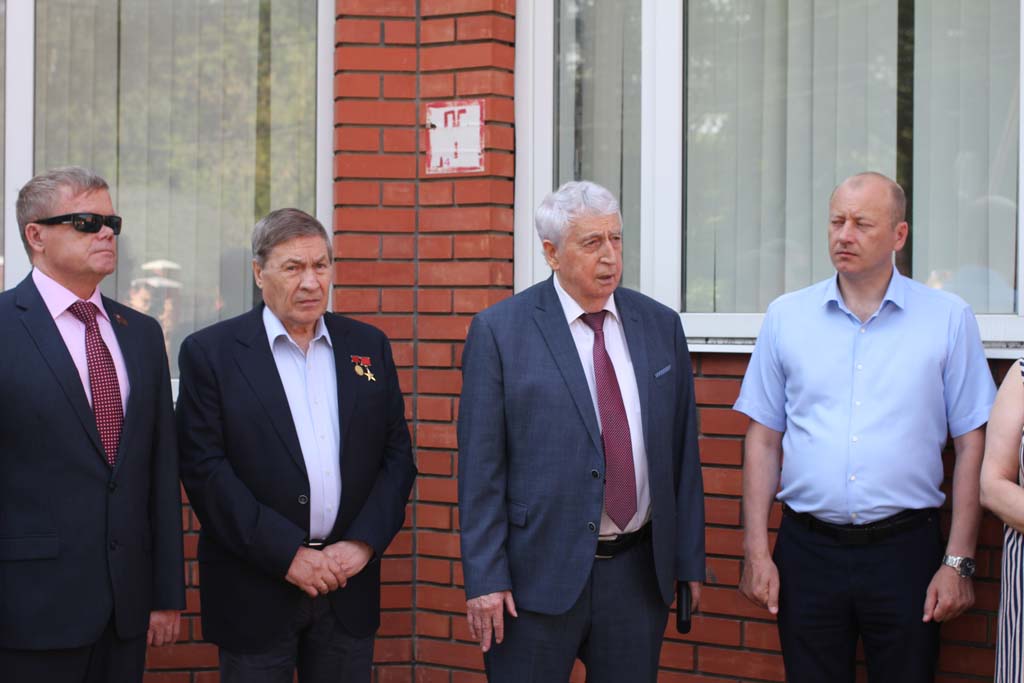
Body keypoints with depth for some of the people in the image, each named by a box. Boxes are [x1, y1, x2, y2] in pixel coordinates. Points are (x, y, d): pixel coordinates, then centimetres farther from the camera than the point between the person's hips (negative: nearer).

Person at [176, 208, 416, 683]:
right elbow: (204, 469, -9)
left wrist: (363, 543, -6)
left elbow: (397, 455, 8)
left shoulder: (369, 346, 8)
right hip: (257, 586, -3)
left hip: (350, 583, 3)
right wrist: (287, 554, -13)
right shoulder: (209, 352, -3)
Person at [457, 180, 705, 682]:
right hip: (537, 574, -3)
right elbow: (480, 466, -7)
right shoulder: (499, 331, -5)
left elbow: (682, 452, 9)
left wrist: (690, 562, 7)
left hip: (639, 572, 3)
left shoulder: (661, 326, 6)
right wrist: (484, 580, -11)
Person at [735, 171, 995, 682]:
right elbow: (763, 439, 8)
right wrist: (756, 552, 2)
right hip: (807, 549, 1)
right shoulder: (786, 316, 6)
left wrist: (958, 562, -4)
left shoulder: (948, 318, 1)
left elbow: (971, 445, 1)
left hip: (905, 549, -1)